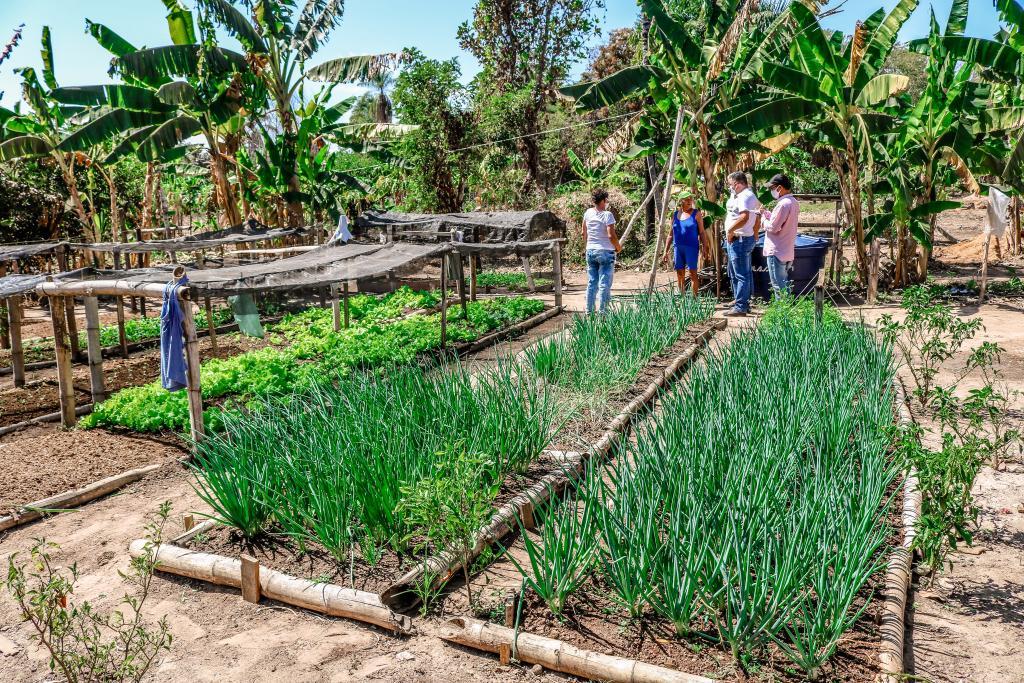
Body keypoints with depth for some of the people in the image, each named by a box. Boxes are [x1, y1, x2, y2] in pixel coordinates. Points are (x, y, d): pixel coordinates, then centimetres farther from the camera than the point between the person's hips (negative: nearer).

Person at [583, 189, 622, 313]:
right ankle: (602, 312, -1)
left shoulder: (588, 213, 4)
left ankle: (589, 311, 14)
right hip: (605, 252, -6)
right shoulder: (607, 215, -14)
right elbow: (611, 235, -19)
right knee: (604, 284, -1)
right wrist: (618, 247, -3)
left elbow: (584, 233, 12)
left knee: (591, 283, 12)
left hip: (590, 251, 6)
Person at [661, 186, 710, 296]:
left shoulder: (696, 214, 0)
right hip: (678, 248, 4)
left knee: (693, 273, -6)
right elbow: (671, 235, 14)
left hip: (691, 247, -4)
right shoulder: (675, 215, 9)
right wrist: (666, 252, 11)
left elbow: (702, 233, -1)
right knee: (680, 274, 8)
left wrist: (705, 248, -9)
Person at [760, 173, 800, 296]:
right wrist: (766, 212, 9)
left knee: (778, 286, -3)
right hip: (787, 251, 9)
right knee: (784, 284, 16)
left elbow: (772, 227, -19)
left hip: (776, 252, -9)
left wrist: (763, 218, -2)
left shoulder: (783, 204, -19)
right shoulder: (794, 202, 11)